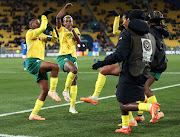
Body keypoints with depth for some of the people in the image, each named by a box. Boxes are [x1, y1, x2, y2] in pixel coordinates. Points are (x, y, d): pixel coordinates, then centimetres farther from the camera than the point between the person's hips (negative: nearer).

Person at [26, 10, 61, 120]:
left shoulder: (40, 36, 24)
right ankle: (52, 91, -18)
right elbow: (42, 28, -17)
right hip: (32, 62, -9)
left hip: (39, 64, 9)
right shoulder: (30, 33, -1)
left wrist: (52, 29, 11)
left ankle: (33, 114, 6)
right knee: (55, 66, -29)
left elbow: (54, 39, 25)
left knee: (45, 91, 2)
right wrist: (44, 16, -6)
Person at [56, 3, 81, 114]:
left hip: (73, 57, 5)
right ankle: (66, 90, -17)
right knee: (74, 69, -34)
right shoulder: (61, 29, 8)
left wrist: (73, 31, -12)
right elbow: (58, 17, -8)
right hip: (63, 57, -5)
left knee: (74, 81, 2)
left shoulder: (76, 30, 17)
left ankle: (72, 107, 8)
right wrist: (65, 8, -6)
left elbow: (78, 41, 0)